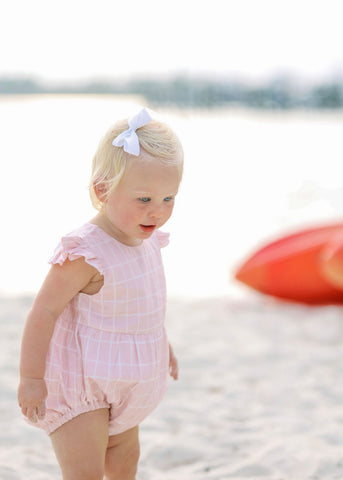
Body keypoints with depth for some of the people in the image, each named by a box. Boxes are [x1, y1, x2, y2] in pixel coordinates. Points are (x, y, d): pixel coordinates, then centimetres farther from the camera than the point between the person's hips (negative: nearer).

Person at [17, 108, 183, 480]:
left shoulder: (147, 242, -2)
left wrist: (162, 346, 27)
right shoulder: (85, 253, -29)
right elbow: (44, 312, -25)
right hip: (78, 384, -8)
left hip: (123, 379, 8)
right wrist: (30, 377, -23)